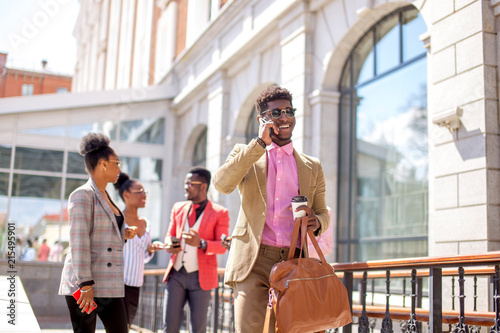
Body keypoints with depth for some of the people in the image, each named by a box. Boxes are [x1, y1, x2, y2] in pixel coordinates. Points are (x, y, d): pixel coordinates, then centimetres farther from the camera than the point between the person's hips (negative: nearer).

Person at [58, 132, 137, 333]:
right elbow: (79, 242, -17)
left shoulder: (105, 197, 17)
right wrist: (85, 285, -21)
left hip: (109, 285, 8)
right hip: (83, 284, -8)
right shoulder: (82, 195, -9)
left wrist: (123, 235, 7)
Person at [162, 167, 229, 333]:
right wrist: (170, 244, -6)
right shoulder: (178, 208, 12)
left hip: (200, 277, -3)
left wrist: (201, 243, -25)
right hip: (176, 274, 3)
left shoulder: (219, 213, -1)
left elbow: (222, 246, -6)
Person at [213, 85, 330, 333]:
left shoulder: (312, 167, 18)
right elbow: (221, 184, -9)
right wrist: (260, 143, -10)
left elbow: (322, 213, 23)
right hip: (254, 260, -2)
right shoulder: (245, 154, 11)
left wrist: (316, 222, -3)